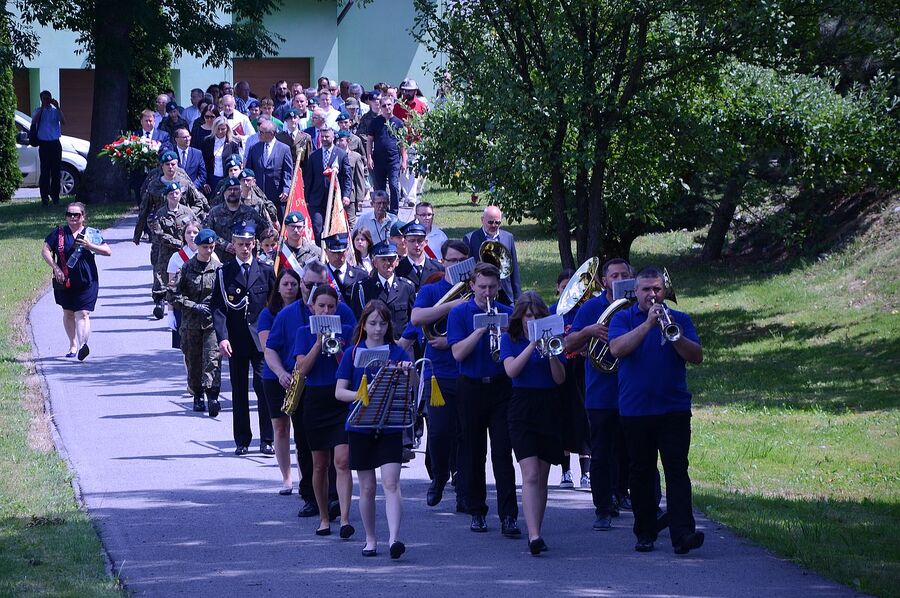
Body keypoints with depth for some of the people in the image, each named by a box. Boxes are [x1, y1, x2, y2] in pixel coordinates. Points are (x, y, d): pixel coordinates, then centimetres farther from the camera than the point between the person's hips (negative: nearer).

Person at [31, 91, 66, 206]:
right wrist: (42, 107, -15)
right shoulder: (38, 111, 6)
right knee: (45, 171, -4)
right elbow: (34, 120, -14)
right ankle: (45, 197, -2)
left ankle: (55, 196, 9)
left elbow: (63, 121, -7)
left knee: (56, 171, 2)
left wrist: (58, 107, -13)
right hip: (44, 144, -2)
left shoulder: (55, 111, 9)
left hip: (55, 144, 2)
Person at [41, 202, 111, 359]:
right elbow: (45, 251, 2)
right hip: (65, 280, 3)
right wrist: (55, 268, -11)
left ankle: (82, 344, -28)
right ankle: (73, 345, 27)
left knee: (82, 313, -14)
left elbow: (108, 251, 1)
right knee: (68, 313, 13)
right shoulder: (59, 233, 5)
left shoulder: (91, 233, 4)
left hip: (86, 281, -3)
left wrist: (89, 246, -14)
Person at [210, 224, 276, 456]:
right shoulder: (224, 273, 4)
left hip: (261, 339, -1)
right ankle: (242, 441, 13)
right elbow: (218, 307, -1)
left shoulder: (266, 271, 6)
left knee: (264, 387, -9)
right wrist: (222, 337, -13)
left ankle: (267, 440, -4)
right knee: (239, 391, 6)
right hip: (235, 340, 1)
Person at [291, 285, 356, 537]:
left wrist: (337, 349, -16)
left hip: (343, 401, -1)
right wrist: (319, 342, -14)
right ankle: (324, 518, 20)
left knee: (342, 461, -14)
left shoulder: (347, 332, 4)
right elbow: (302, 368, -6)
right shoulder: (305, 333, 5)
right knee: (320, 464, 8)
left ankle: (345, 519, -21)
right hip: (315, 401, 2)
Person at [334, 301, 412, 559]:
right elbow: (339, 392, 0)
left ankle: (394, 538, -21)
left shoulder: (398, 353, 4)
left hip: (390, 427, -1)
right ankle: (370, 539, 18)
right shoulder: (353, 354, 3)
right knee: (367, 487, 7)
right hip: (360, 428, 1)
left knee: (391, 482, -13)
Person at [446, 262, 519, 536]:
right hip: (471, 388, 0)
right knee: (474, 454, 7)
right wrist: (481, 329, -19)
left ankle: (508, 516, -12)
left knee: (503, 452, -7)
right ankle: (477, 512, 18)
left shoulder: (507, 313, 6)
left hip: (501, 387, 0)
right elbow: (458, 353, -10)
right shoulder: (459, 314, 1)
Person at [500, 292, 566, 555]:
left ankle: (535, 534, 17)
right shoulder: (510, 339, 4)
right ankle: (534, 536, -26)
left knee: (541, 478, 8)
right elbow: (512, 370, -13)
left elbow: (560, 379, 1)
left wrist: (551, 352, -14)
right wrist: (533, 345, -19)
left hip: (549, 409, 3)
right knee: (530, 474, -16)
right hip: (522, 409, -3)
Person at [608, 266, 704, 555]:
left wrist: (675, 336, -18)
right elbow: (617, 349, -13)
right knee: (641, 474, 6)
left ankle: (683, 533, -17)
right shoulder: (623, 319, 6)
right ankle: (645, 533, 15)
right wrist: (648, 323, -19)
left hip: (674, 409, 0)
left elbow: (697, 356, -1)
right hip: (635, 409, 1)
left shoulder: (679, 319, 9)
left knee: (677, 469, -9)